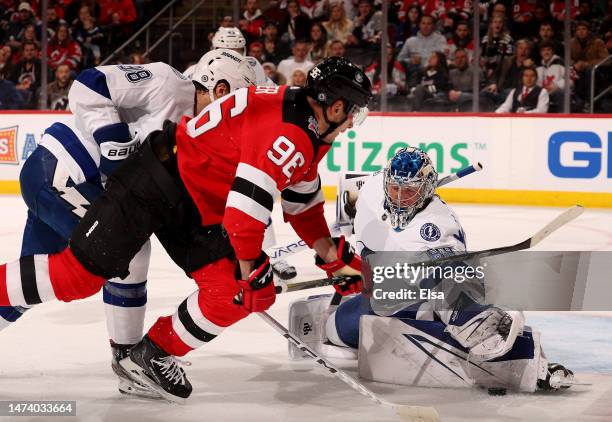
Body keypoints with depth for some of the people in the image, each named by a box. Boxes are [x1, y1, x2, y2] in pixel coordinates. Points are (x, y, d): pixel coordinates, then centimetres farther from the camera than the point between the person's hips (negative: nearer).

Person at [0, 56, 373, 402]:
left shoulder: (309, 133, 10)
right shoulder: (288, 130, -23)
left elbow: (302, 197, 23)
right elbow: (249, 198, -28)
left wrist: (330, 253, 19)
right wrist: (249, 266, -17)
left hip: (196, 213, 10)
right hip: (160, 179, -10)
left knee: (234, 294, -2)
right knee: (80, 273, -11)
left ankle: (152, 355, 9)